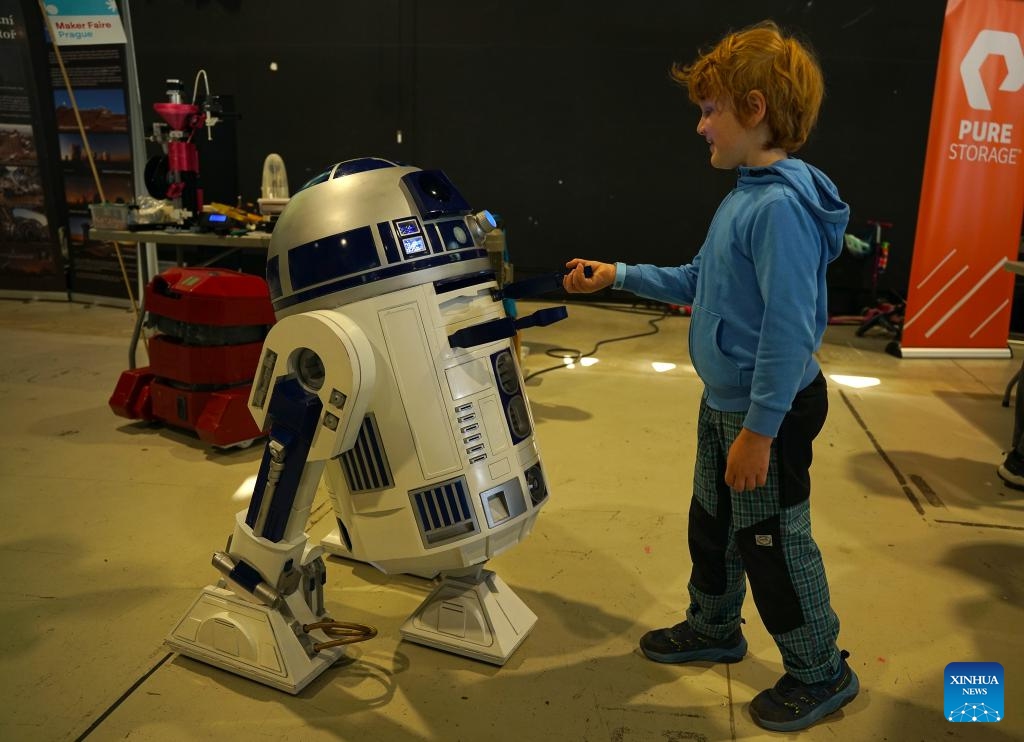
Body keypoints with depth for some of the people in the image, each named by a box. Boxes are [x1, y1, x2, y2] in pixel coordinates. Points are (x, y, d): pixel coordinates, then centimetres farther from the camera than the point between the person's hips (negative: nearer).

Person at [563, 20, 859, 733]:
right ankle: (714, 628, 45)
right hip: (726, 402, 9)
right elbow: (696, 280, 15)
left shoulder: (781, 206, -25)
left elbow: (789, 331, -28)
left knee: (775, 543, 8)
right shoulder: (745, 196, 4)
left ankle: (821, 673, 30)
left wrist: (759, 430, -24)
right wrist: (617, 276, 14)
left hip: (768, 413, -9)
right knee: (712, 523, 23)